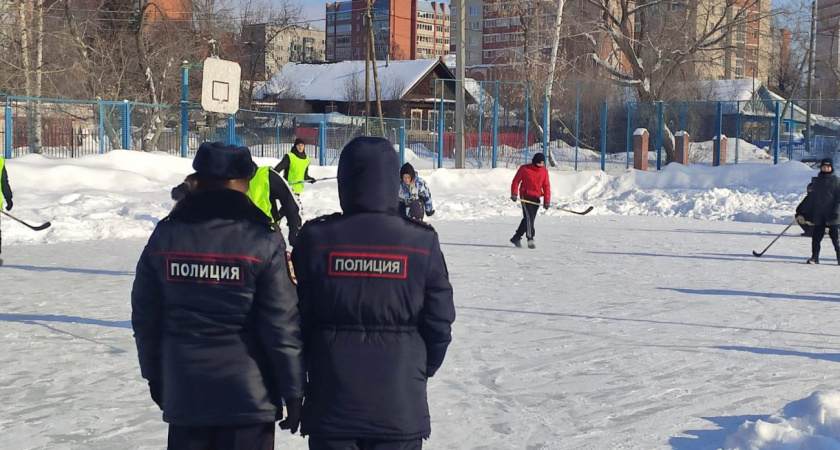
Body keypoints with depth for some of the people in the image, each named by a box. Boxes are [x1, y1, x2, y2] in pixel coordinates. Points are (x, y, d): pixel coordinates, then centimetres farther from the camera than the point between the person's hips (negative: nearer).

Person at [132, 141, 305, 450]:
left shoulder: (165, 237, -1)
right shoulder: (262, 242, -11)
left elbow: (145, 317, 6)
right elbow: (282, 325, -11)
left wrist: (155, 376, 19)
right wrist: (294, 391, -2)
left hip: (184, 394, 3)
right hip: (249, 397, -3)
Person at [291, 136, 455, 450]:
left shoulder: (315, 239, -7)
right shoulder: (422, 242, -7)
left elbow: (298, 319, -2)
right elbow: (439, 323, -1)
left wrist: (308, 373, 14)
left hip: (332, 401, 0)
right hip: (401, 404, 0)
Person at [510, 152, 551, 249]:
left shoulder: (544, 171, 4)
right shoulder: (524, 169, -7)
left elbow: (546, 186, 5)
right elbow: (516, 181, -2)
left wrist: (547, 201, 0)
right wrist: (514, 194, -11)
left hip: (536, 198, 5)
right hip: (525, 196, -5)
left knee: (528, 219, 9)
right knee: (529, 217, -17)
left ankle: (516, 238, 23)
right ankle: (530, 240, -20)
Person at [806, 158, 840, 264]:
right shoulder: (815, 181, 11)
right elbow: (812, 197, 15)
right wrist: (811, 213, 10)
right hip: (818, 215, 3)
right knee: (816, 237, 0)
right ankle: (814, 257, 6)